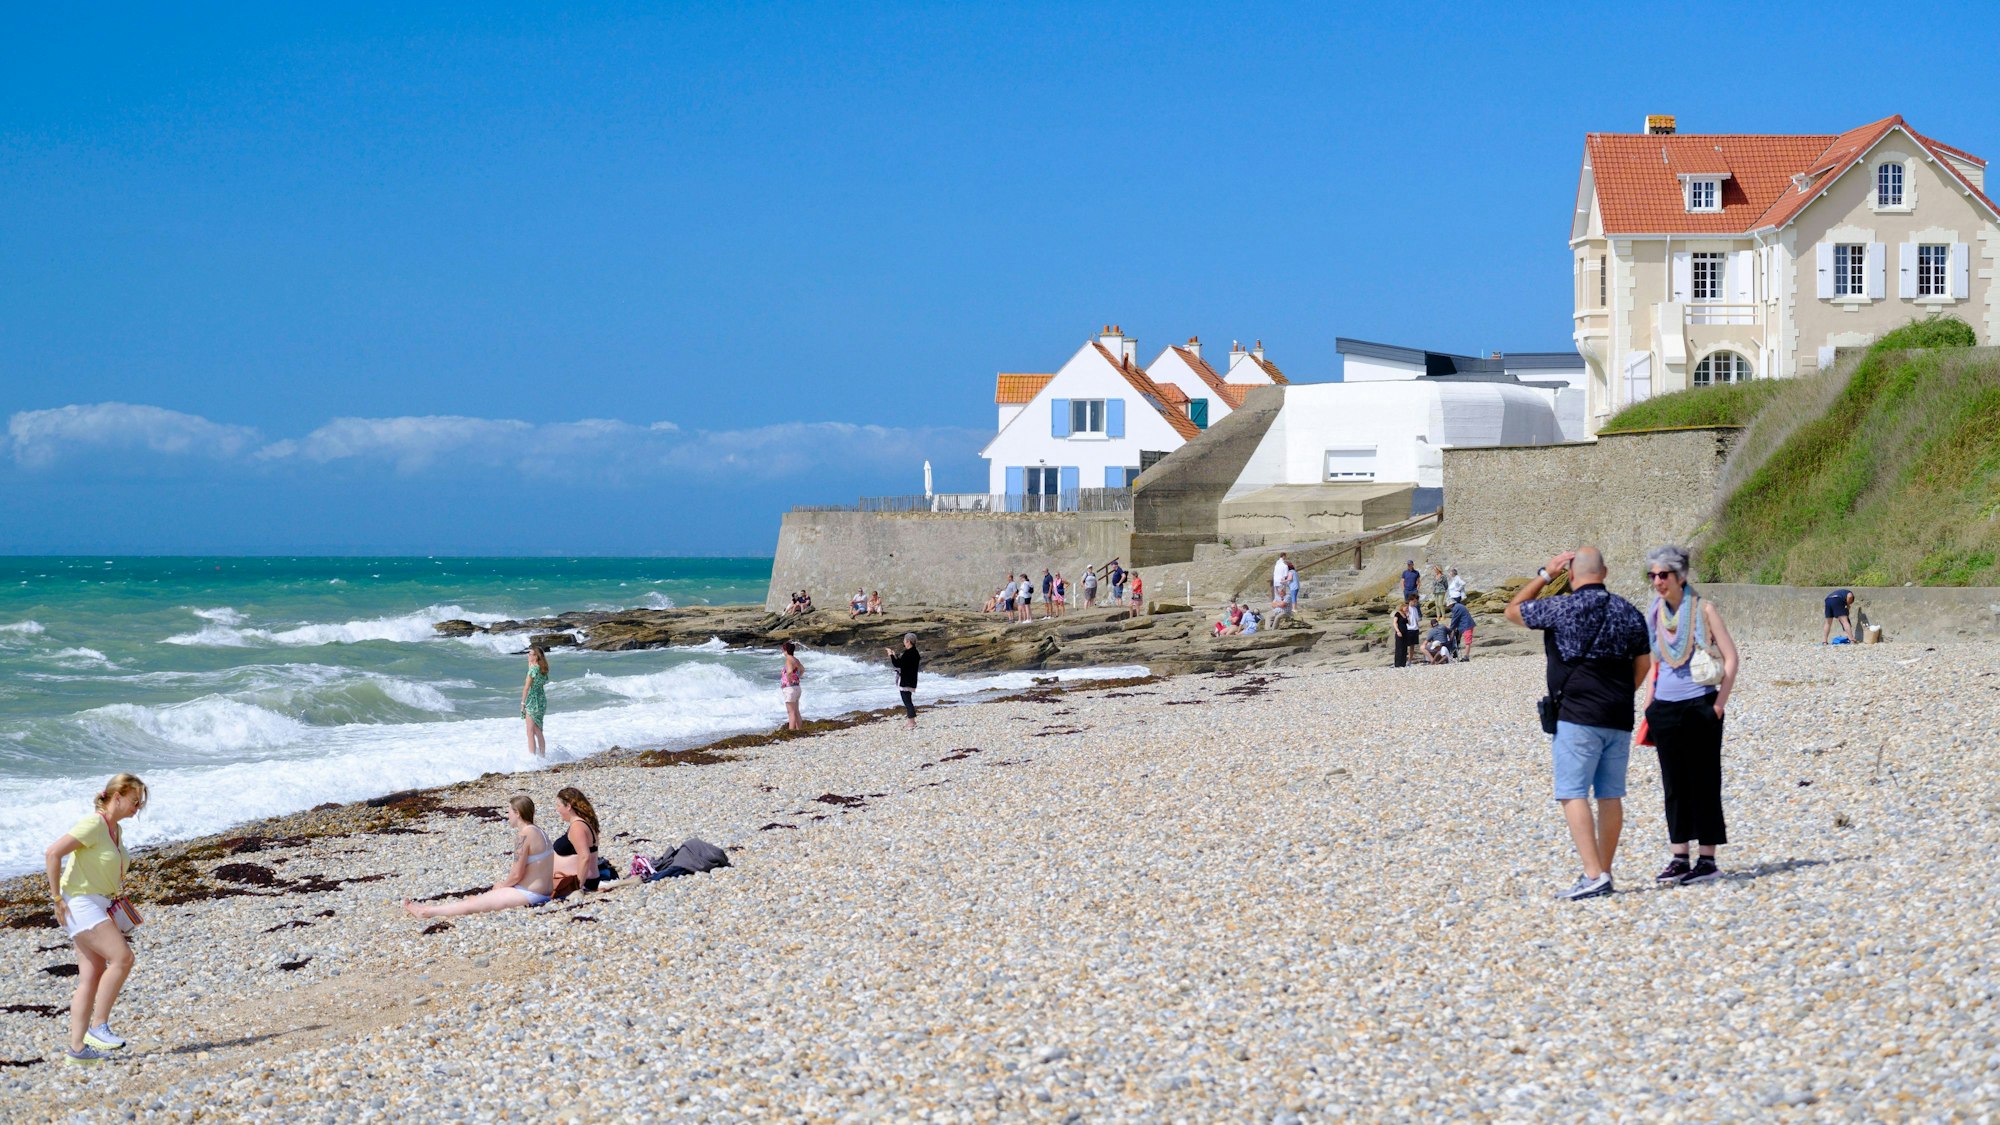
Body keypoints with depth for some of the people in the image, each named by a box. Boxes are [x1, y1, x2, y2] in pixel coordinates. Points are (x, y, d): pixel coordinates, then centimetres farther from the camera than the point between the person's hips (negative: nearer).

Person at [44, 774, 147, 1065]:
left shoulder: (116, 830, 13)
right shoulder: (93, 825, -15)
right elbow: (52, 853, -21)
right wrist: (57, 898, -19)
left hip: (102, 907, 9)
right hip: (80, 904, -9)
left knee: (92, 978, 5)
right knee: (122, 957, -19)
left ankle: (77, 1049, 5)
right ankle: (98, 1026, -11)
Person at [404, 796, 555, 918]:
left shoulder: (523, 835, -18)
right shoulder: (538, 832, 12)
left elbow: (517, 874, -19)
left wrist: (500, 886, 0)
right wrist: (504, 883, 10)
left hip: (529, 894, -9)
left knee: (472, 904, 4)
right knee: (477, 898, 19)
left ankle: (427, 912, 13)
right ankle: (430, 907, 28)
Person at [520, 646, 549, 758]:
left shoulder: (533, 669, -15)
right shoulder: (543, 669, 8)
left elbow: (526, 687, -16)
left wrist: (523, 704, -12)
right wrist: (530, 666, 16)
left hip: (533, 701, -8)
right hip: (542, 700, 8)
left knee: (531, 733, -2)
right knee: (538, 732, 16)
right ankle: (542, 756, 19)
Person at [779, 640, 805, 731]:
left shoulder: (789, 661, -18)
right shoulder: (795, 660, 10)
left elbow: (789, 671, -38)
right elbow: (802, 669, 29)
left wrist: (790, 681, -23)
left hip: (790, 688, -9)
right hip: (797, 688, 9)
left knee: (791, 713, -8)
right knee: (796, 713, 14)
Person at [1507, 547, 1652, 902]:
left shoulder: (1562, 608, -8)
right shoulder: (1629, 612, 9)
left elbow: (1513, 611, 6)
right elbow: (1643, 664, 16)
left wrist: (1545, 574, 12)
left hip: (1577, 716, -6)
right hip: (1619, 719, 6)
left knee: (1573, 794, -7)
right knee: (1611, 796, 9)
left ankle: (1593, 875, -17)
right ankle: (1604, 874, 15)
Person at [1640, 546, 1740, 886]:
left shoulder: (1704, 609, -5)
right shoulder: (1655, 615, 9)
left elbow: (1730, 657, -5)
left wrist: (1720, 703, -11)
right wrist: (1648, 705, 10)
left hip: (1699, 705, -5)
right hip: (1665, 708, 5)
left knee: (1703, 781, -1)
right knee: (1673, 784, 7)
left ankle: (1707, 859, 3)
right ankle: (1678, 857, 12)